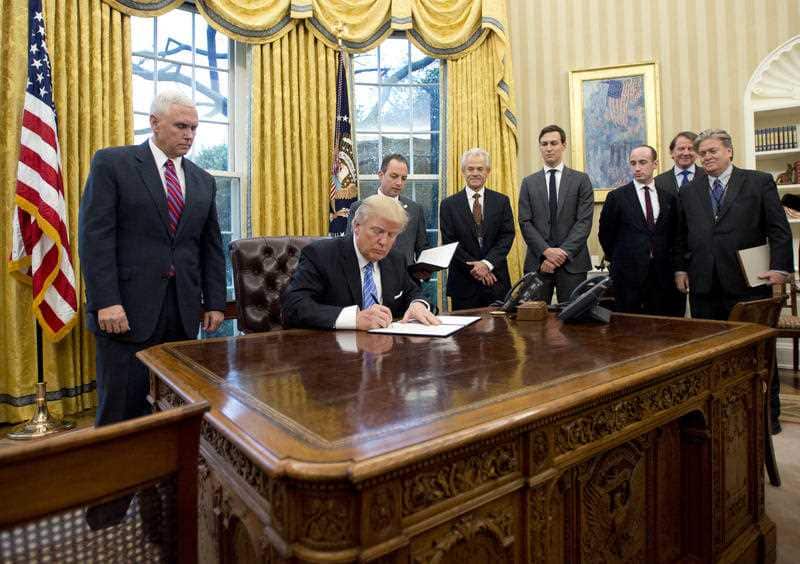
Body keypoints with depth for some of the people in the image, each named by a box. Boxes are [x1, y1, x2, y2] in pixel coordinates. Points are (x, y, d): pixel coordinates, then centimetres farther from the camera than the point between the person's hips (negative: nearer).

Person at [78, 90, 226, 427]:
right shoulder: (112, 162, 1)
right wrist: (106, 301, -14)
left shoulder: (203, 181, 15)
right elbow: (94, 235, -6)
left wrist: (214, 302, 8)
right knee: (122, 406, 2)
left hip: (183, 310, 4)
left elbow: (211, 246, 14)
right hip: (128, 307, -3)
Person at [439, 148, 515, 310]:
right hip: (464, 283, -1)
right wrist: (473, 268, -12)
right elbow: (449, 242, -4)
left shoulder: (502, 201, 7)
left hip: (496, 280, 2)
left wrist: (487, 263, -14)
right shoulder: (449, 204, 2)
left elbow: (507, 236, 0)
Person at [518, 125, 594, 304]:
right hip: (537, 262, 1)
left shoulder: (581, 180, 6)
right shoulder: (528, 182, 10)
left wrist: (563, 252, -13)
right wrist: (546, 251, -10)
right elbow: (525, 222, 2)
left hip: (572, 261, -1)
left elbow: (584, 221, -2)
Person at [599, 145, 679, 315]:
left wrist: (664, 259, 12)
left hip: (662, 275, 3)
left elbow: (673, 233, 17)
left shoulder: (669, 197, 9)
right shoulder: (617, 196, -1)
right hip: (628, 275, -3)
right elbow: (605, 233, 4)